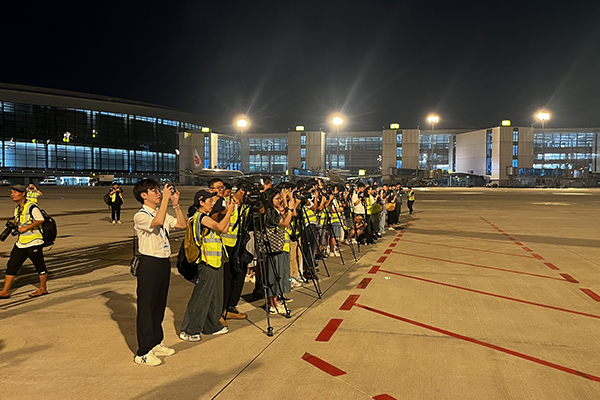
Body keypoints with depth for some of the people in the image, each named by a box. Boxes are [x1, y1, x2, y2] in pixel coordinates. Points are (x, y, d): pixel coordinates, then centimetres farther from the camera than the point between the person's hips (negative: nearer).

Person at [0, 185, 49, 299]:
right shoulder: (17, 208, 12)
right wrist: (13, 222, 8)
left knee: (40, 266, 5)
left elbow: (40, 220, -23)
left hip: (33, 242, -8)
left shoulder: (31, 207, -14)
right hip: (21, 242, 8)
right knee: (11, 265, 7)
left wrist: (26, 228, -21)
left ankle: (43, 289, 19)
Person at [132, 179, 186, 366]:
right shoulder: (140, 216, -12)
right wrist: (165, 199, -27)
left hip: (164, 262, 8)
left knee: (160, 305, 17)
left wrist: (176, 204, -1)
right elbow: (158, 222, -32)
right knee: (146, 307, -1)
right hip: (149, 263, -8)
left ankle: (156, 343, 31)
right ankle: (143, 352, 9)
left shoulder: (163, 214, 12)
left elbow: (182, 224, 8)